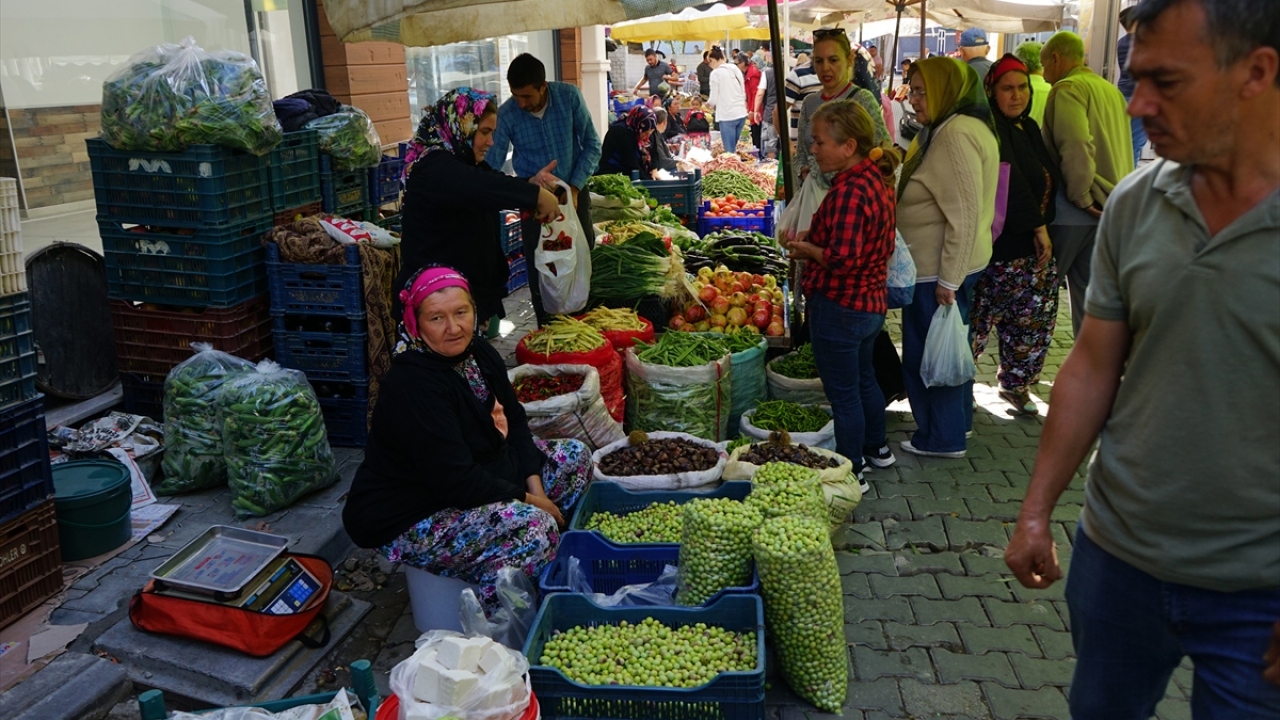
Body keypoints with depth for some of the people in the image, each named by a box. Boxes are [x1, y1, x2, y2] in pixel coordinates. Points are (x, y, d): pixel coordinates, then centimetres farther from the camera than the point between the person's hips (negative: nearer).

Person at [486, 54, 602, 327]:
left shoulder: (569, 96, -14)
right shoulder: (506, 115, -18)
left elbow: (592, 145, -6)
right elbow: (490, 170, -16)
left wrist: (575, 188, -13)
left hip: (574, 194, 2)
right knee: (541, 273, 1)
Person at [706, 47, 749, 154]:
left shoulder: (716, 73, -7)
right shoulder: (736, 69, 12)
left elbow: (713, 99, -6)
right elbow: (744, 94, 16)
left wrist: (709, 103, 15)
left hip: (727, 115, -7)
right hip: (741, 113, 7)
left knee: (730, 151, -3)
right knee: (736, 148, 14)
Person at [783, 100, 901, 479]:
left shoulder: (848, 191, -26)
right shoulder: (876, 178, 4)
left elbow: (843, 258, -31)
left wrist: (807, 250, -14)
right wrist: (814, 237, 7)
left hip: (839, 306, -10)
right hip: (872, 301, 10)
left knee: (843, 392, 6)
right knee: (864, 378, 27)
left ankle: (852, 471, 19)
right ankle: (877, 448, 44)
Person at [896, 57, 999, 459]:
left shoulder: (957, 135, -21)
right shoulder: (947, 129, 13)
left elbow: (964, 215, -24)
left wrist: (948, 280, -22)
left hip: (938, 270, -10)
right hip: (949, 266, 10)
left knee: (928, 351, 2)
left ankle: (942, 438, 15)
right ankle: (957, 420, 35)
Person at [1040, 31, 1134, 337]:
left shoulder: (1067, 88, -12)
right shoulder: (1111, 90, 14)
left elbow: (1076, 146, -25)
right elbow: (1124, 147, 19)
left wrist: (1080, 195, -16)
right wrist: (1117, 192, 20)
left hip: (1077, 209, -7)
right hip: (1111, 205, 8)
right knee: (1089, 290, 13)